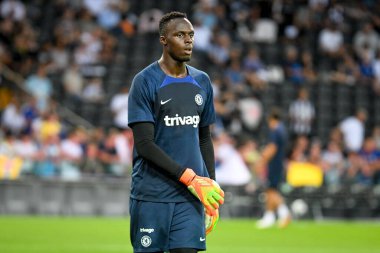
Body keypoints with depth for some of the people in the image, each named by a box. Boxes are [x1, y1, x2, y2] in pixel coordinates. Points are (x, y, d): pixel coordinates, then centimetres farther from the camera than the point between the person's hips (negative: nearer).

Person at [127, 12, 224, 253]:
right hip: (152, 195, -4)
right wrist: (190, 178, -16)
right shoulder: (145, 81, -7)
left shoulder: (202, 82, 11)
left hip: (190, 196, 4)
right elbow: (144, 144, -12)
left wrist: (212, 186, 10)